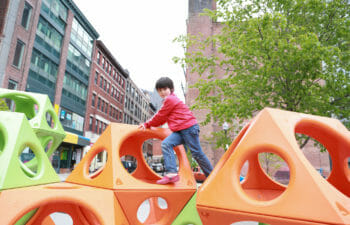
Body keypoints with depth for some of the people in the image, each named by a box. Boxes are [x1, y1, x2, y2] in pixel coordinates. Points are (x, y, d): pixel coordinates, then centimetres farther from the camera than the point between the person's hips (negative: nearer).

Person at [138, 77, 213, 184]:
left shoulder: (170, 99, -7)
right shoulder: (169, 100, 24)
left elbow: (160, 116, -6)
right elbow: (163, 119, 21)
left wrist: (147, 124, 7)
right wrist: (147, 125, 14)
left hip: (189, 127, -9)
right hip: (180, 131, 9)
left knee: (197, 153, -3)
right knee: (166, 144, -11)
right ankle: (171, 173, -19)